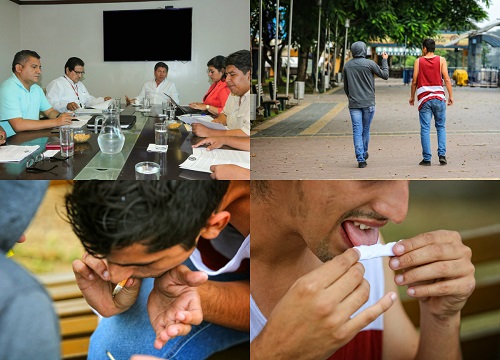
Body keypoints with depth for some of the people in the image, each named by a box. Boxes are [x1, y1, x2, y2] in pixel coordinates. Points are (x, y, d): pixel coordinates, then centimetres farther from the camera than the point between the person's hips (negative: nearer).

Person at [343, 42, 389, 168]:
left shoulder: (347, 66, 6)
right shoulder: (369, 63, -7)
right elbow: (385, 75, 3)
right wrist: (384, 60, 15)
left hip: (354, 104, 2)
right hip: (368, 103, -2)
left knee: (357, 131, 0)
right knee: (365, 130, 12)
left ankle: (360, 159, -5)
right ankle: (364, 153, 27)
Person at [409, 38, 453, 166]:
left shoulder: (418, 61, 3)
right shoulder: (441, 60, 3)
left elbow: (414, 81, 2)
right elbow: (447, 79, -3)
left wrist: (412, 97, 14)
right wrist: (450, 96, 2)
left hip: (424, 98, -1)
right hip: (439, 97, 1)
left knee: (425, 129, 0)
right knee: (441, 127, 11)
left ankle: (427, 158, -2)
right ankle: (442, 155, 1)